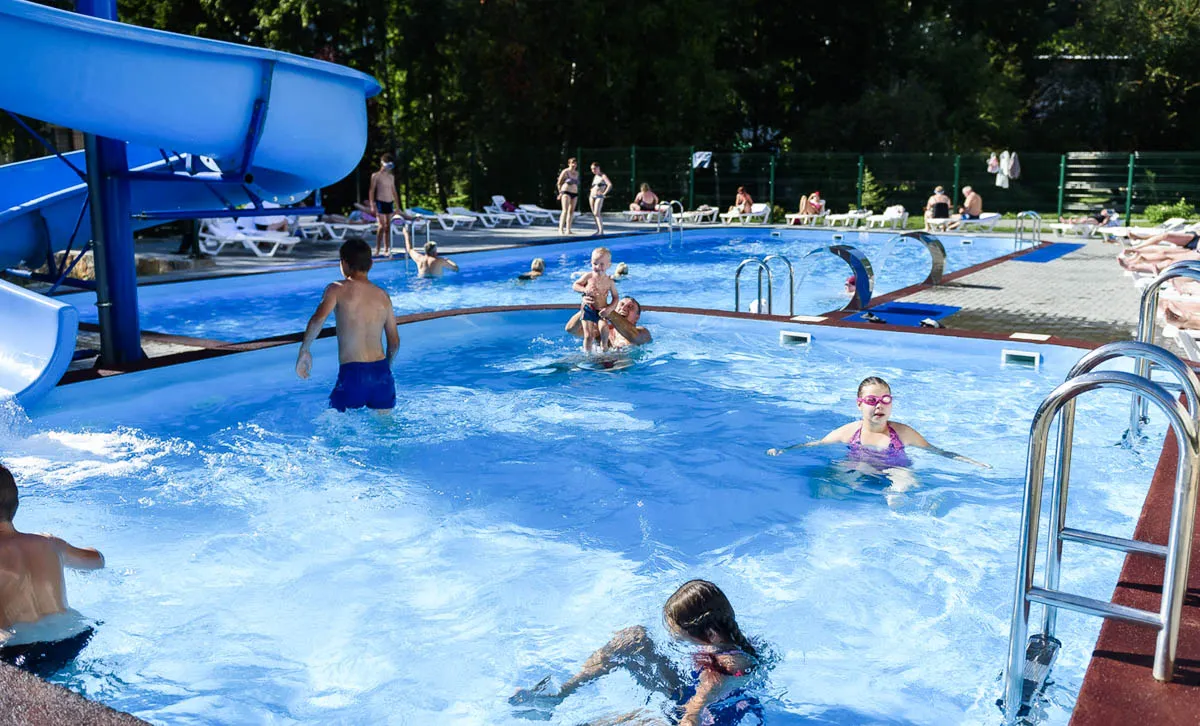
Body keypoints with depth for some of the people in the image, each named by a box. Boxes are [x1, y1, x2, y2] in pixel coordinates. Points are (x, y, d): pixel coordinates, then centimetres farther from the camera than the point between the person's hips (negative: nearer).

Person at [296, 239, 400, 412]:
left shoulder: (337, 289, -1)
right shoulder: (383, 296, 11)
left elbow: (318, 319, -19)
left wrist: (304, 350, -6)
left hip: (352, 373, -4)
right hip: (382, 372, 4)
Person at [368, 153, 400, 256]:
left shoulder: (391, 177, 15)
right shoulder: (376, 176, -2)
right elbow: (372, 190, -6)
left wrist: (397, 206, 16)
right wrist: (372, 205, -15)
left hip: (389, 203, 6)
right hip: (380, 202, -6)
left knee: (388, 226, 5)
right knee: (382, 226, -10)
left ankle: (386, 249, 8)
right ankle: (377, 250, -6)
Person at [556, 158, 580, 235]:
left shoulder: (577, 173, 13)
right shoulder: (565, 172, -5)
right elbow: (559, 183, -2)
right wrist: (560, 192, -5)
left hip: (575, 194, 7)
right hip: (566, 193, -7)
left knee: (571, 211, 5)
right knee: (565, 211, -16)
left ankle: (568, 229, 8)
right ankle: (561, 229, -21)